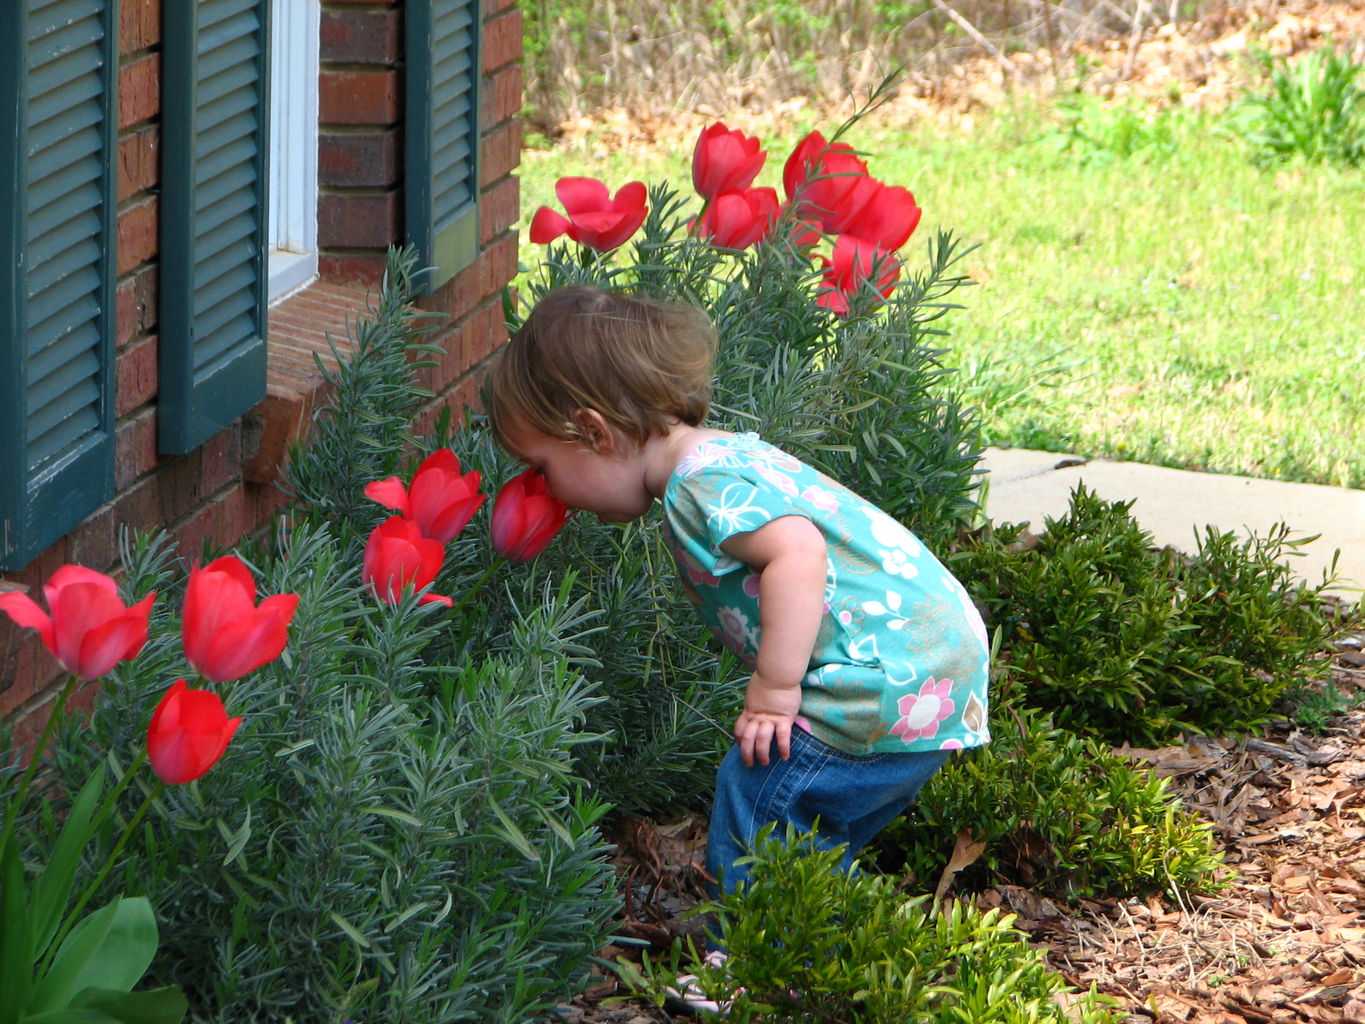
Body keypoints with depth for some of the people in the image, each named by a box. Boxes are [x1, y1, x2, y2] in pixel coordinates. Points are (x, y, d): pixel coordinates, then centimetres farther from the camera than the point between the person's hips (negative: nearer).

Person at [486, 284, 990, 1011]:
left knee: (757, 802, -7)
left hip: (888, 690, -11)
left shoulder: (705, 481, -15)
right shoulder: (729, 459, 19)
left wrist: (775, 690, -27)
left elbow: (798, 553, -30)